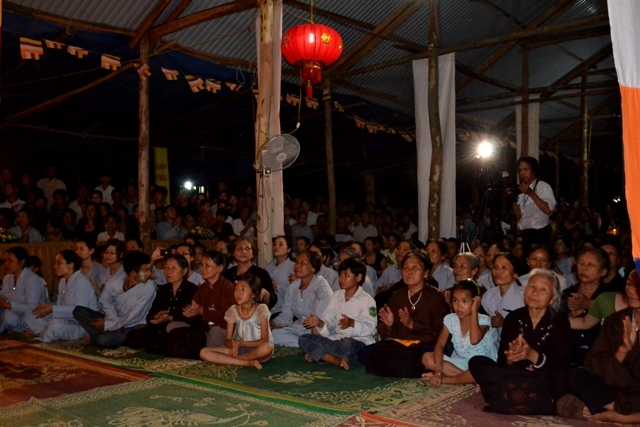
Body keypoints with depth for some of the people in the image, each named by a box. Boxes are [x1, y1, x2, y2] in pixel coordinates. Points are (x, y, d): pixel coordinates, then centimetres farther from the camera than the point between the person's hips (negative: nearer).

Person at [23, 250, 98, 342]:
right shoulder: (63, 281, 12)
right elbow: (61, 306, 11)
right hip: (66, 321, 9)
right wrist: (47, 306, -10)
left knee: (56, 324, -37)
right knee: (30, 315, 11)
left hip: (82, 325, -9)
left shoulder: (81, 281, -19)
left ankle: (37, 334, -6)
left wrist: (52, 309, -27)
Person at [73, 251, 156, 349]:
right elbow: (106, 304, 8)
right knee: (79, 311, -8)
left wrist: (107, 325, -14)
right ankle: (112, 336, -15)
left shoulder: (149, 286, -24)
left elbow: (134, 317, -20)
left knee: (102, 340, -32)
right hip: (114, 321, 5)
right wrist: (113, 321, -10)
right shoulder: (113, 284, -11)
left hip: (133, 327, -5)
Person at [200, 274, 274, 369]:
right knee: (204, 352, -18)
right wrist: (233, 345, -26)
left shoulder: (261, 309, -13)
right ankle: (248, 362, -22)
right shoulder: (232, 310, -2)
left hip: (256, 349, -3)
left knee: (266, 348, -40)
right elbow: (227, 340, -2)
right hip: (239, 349, 4)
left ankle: (231, 359, -16)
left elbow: (264, 341, -16)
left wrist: (242, 343, -26)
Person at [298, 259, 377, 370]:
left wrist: (352, 323, -30)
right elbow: (328, 317, 4)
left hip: (359, 342, -6)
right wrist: (319, 322, -19)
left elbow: (370, 328, -14)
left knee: (346, 343, -42)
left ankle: (318, 355, -17)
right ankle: (339, 361, -29)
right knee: (303, 339, -12)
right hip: (337, 339, 6)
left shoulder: (366, 299, -6)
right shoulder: (337, 295, 13)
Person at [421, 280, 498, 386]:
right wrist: (438, 371, -22)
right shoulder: (450, 319, -3)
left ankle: (445, 379, -19)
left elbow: (474, 340, -37)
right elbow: (440, 344, -8)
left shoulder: (483, 320, -15)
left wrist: (474, 311, -28)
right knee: (427, 358, -15)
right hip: (459, 363, 5)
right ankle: (468, 378, -19)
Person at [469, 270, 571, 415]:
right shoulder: (513, 318, 2)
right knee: (476, 362, -17)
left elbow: (561, 367, -12)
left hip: (546, 386, -2)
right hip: (514, 377, 3)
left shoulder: (560, 323, -3)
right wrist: (510, 358, -28)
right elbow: (502, 360, -3)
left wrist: (533, 356, -29)